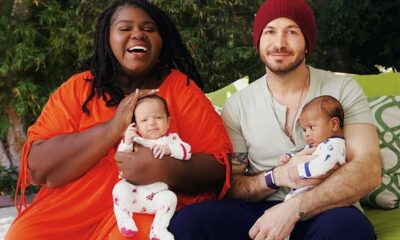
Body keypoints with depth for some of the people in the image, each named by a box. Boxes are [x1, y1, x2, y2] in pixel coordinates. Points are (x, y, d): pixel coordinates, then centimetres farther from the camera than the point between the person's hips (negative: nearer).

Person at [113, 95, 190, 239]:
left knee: (169, 197, -26)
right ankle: (124, 220, -11)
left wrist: (168, 149, -25)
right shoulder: (134, 139, 10)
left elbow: (186, 151, -9)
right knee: (120, 188, -23)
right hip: (134, 190, 1)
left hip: (159, 192, -1)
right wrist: (126, 142, -14)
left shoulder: (171, 138, 8)